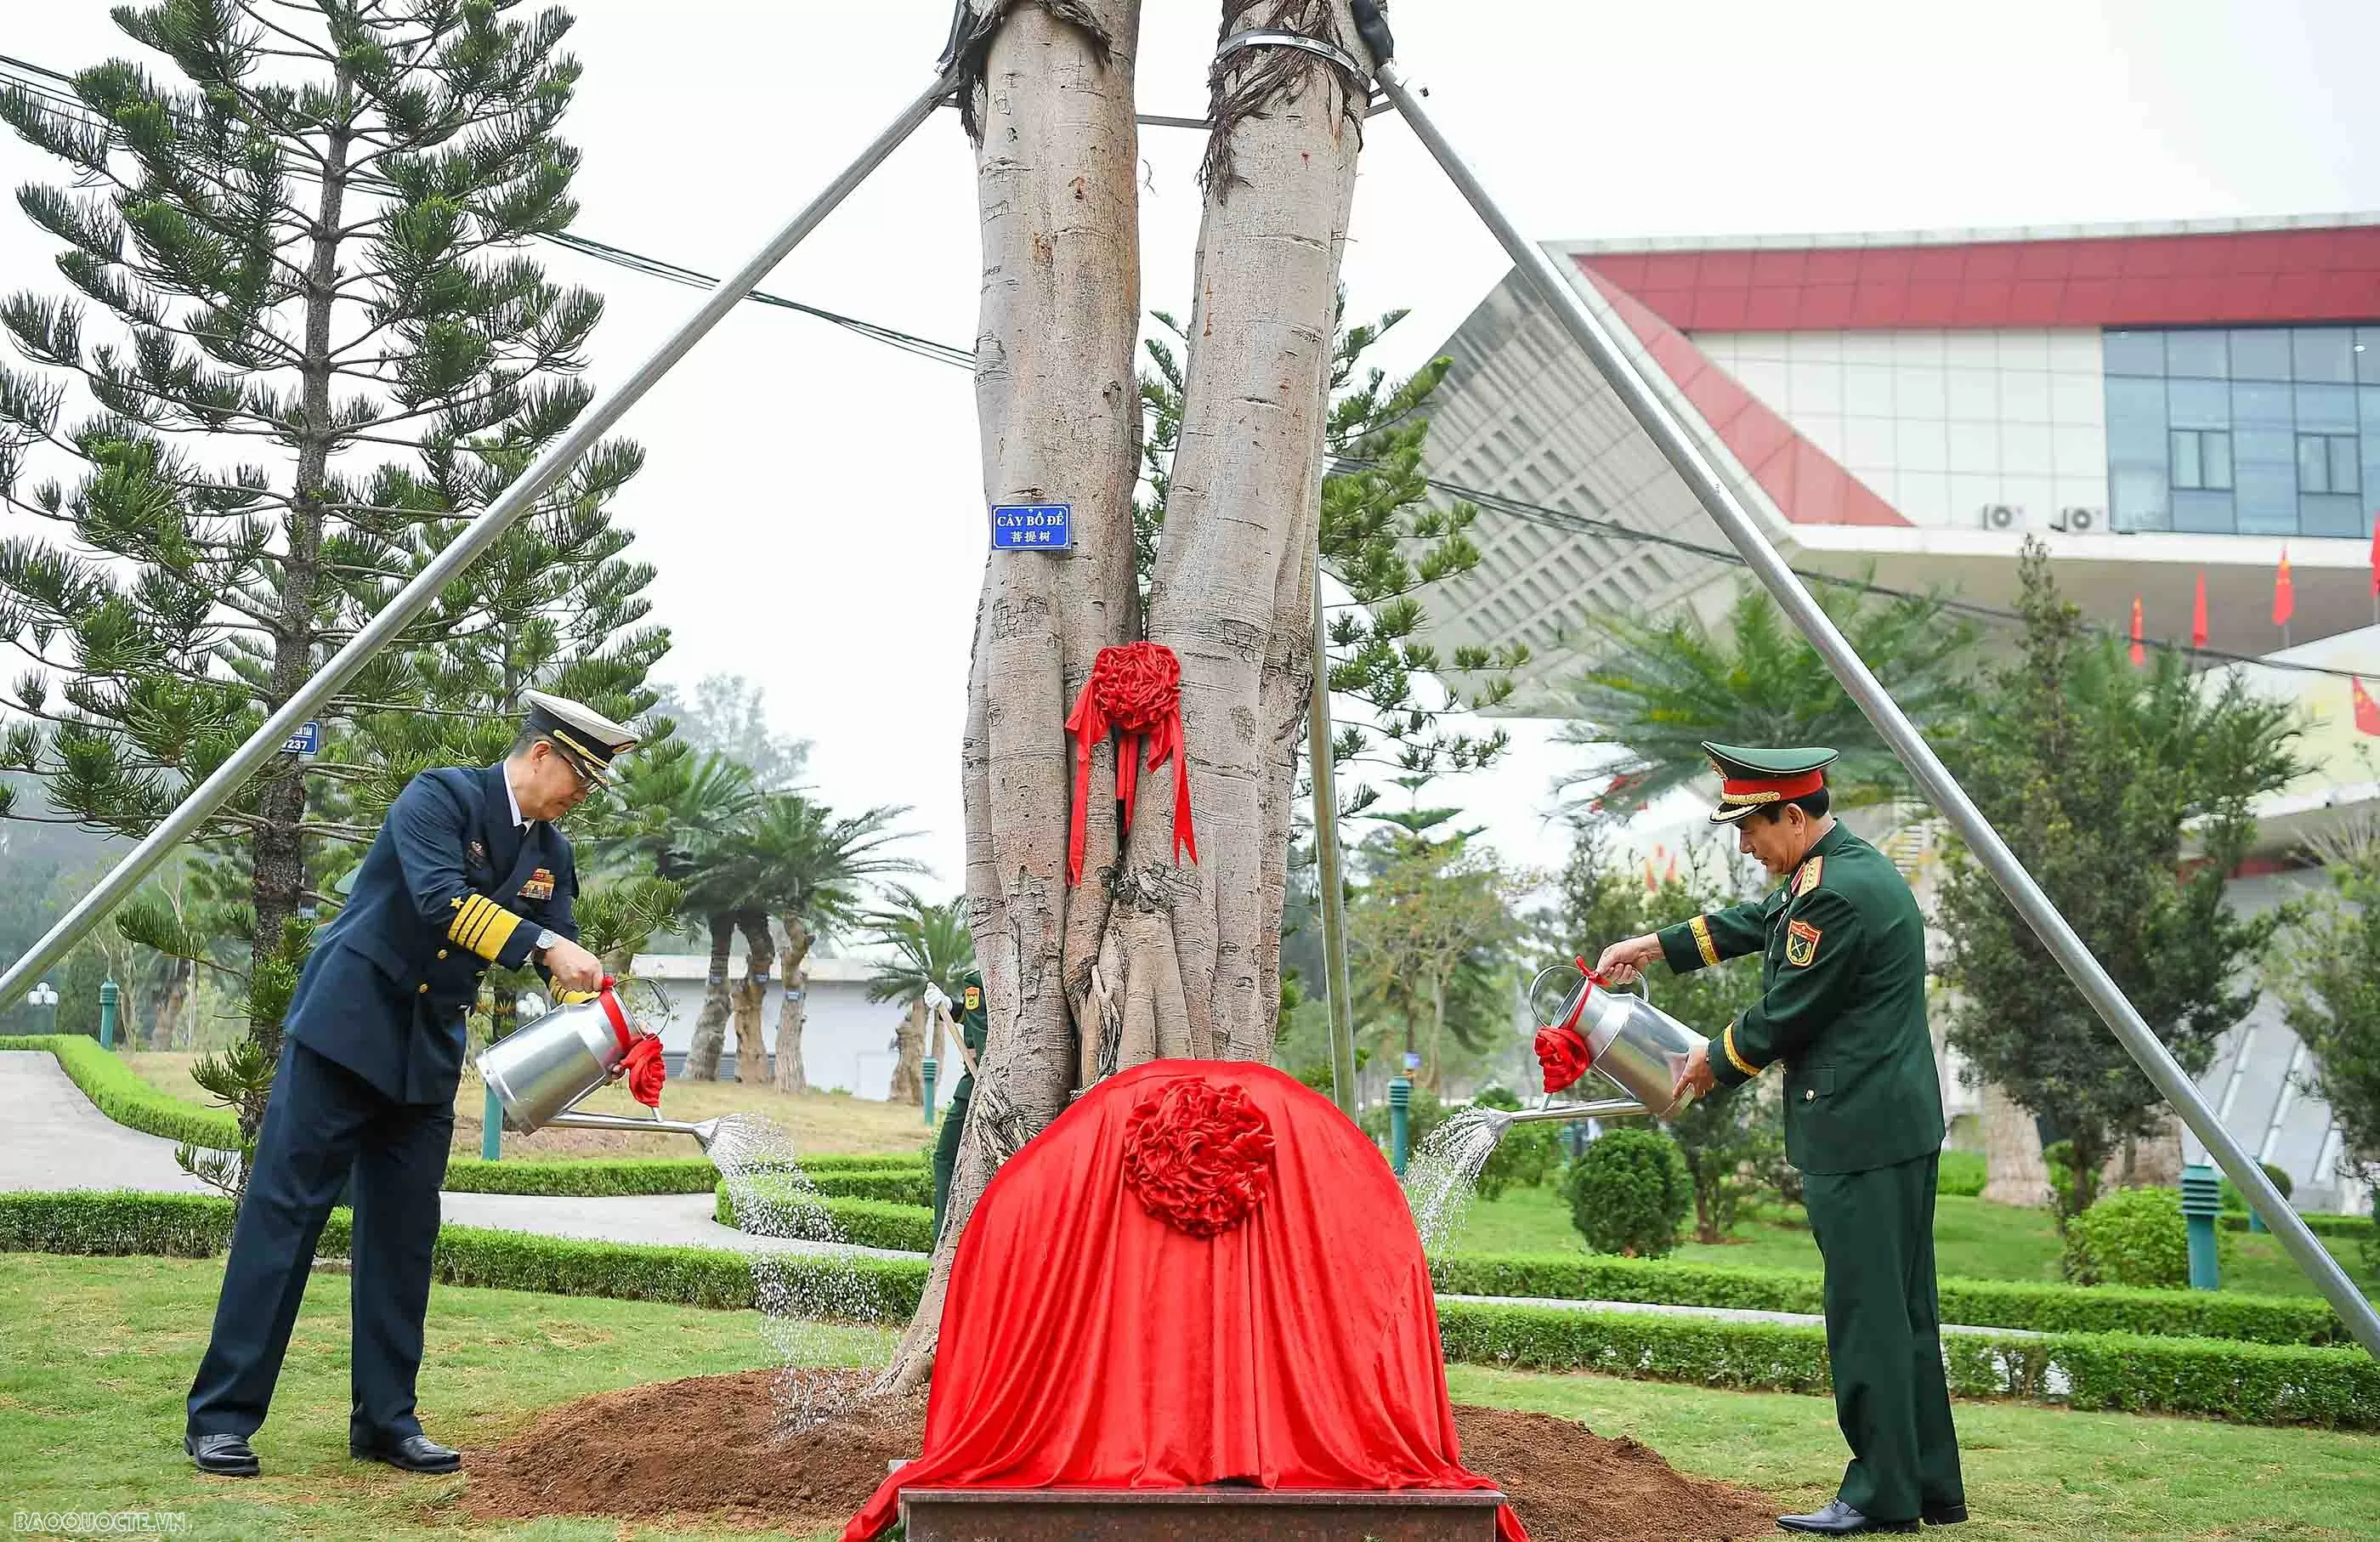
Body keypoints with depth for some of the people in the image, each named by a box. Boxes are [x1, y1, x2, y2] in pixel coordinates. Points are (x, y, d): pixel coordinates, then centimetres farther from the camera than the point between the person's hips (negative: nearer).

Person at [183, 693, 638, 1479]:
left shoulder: (551, 854, 10)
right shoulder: (439, 796, -12)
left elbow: (561, 962, 8)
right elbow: (443, 899, -27)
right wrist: (542, 943, -34)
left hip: (426, 1057, 7)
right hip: (346, 1028, -7)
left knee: (404, 1235, 7)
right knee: (283, 1214, -5)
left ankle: (386, 1421, 14)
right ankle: (221, 1417, 0)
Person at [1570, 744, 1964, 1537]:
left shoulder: (1840, 893, -20)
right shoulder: (1844, 867, 13)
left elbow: (1785, 1015, -14)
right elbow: (1754, 923, 28)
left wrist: (1714, 1063, 3)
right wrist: (1653, 946, 27)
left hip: (1859, 1132, -11)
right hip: (1899, 1123, 11)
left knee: (1867, 1315, -3)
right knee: (1904, 1313, 14)